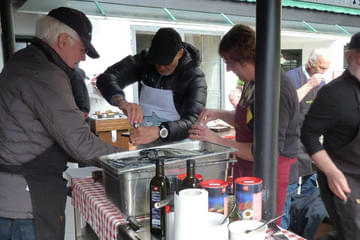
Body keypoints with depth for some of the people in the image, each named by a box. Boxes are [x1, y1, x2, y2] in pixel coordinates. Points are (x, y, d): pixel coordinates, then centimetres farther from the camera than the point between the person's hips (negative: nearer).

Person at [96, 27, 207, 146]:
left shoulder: (194, 77, -13)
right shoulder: (145, 59, -2)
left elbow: (194, 122, -26)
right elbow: (106, 78, -12)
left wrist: (159, 132, -43)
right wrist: (121, 102, -33)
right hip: (144, 142, 3)